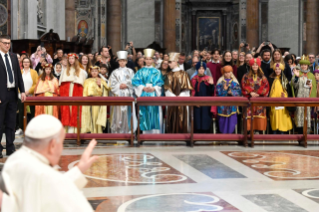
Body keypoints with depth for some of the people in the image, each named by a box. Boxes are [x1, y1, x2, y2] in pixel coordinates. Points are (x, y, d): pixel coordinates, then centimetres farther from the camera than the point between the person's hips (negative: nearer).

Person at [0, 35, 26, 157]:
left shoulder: (13, 57, 11)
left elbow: (19, 75, 14)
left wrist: (22, 91, 6)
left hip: (13, 93, 6)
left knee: (11, 123, 10)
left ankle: (10, 148, 16)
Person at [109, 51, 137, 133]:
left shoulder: (130, 71, 11)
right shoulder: (115, 72, 11)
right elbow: (112, 85, 4)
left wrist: (126, 85, -10)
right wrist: (119, 86, -11)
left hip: (128, 95, 0)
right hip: (118, 95, 0)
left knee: (128, 113, -5)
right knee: (119, 113, -5)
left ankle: (128, 131, -2)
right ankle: (117, 132, -2)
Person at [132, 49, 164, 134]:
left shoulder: (156, 72, 10)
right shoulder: (140, 71, 10)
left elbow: (159, 83, 4)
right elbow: (135, 82, 2)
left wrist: (154, 88, -14)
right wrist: (143, 88, -13)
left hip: (154, 95, 0)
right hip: (143, 95, 0)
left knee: (154, 113, -6)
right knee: (145, 114, -3)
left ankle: (155, 132, -5)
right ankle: (146, 132, 0)